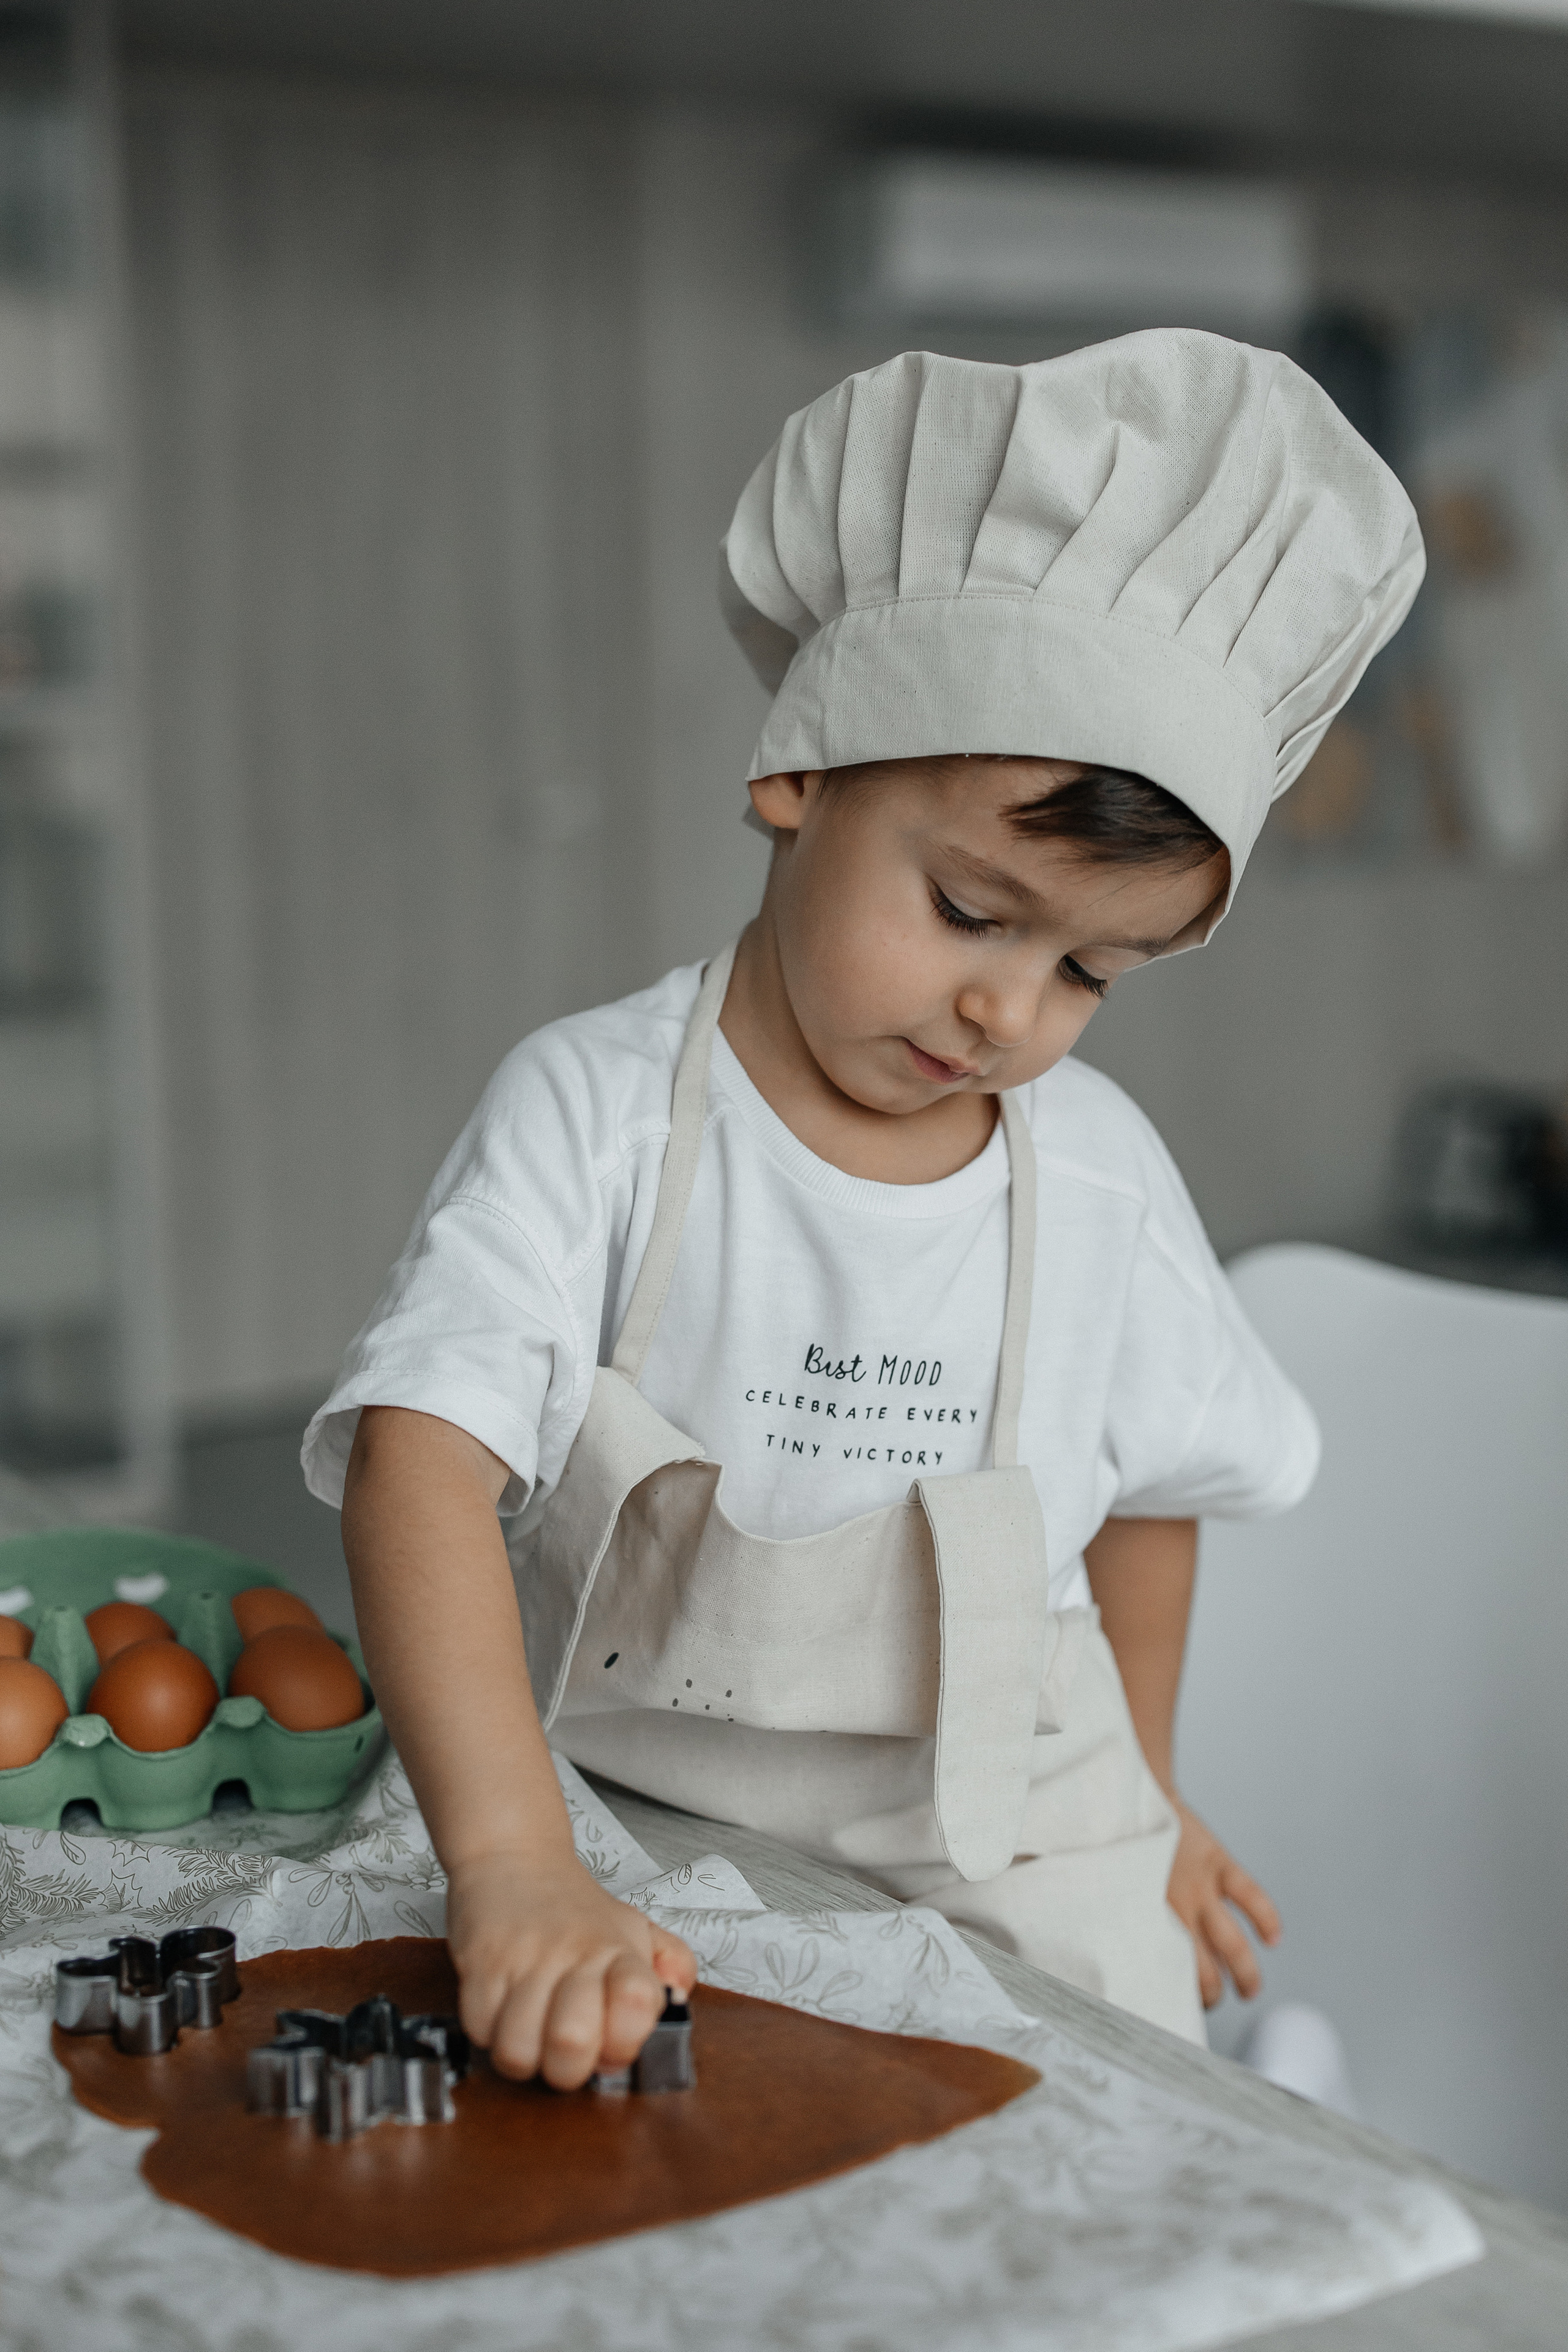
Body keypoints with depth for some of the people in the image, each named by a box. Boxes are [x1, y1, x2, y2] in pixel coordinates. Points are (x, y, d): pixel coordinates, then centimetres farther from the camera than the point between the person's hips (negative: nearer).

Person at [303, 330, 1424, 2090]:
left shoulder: (1103, 1178, -3)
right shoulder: (598, 1112, -15)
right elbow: (421, 1460, -27)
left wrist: (1139, 1803, 23)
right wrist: (513, 1871, -40)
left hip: (1004, 1885, 2)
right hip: (638, 1882, -2)